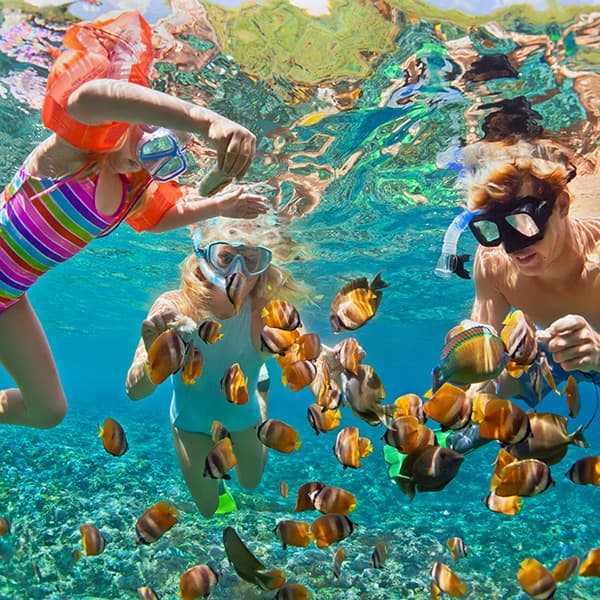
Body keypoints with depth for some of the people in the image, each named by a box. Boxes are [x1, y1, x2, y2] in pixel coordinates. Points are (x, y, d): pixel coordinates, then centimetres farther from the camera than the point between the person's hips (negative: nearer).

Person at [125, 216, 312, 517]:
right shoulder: (173, 307, -35)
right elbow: (135, 391, -36)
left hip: (243, 416, 1)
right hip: (192, 422, 0)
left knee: (251, 483, 31)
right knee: (208, 508, 21)